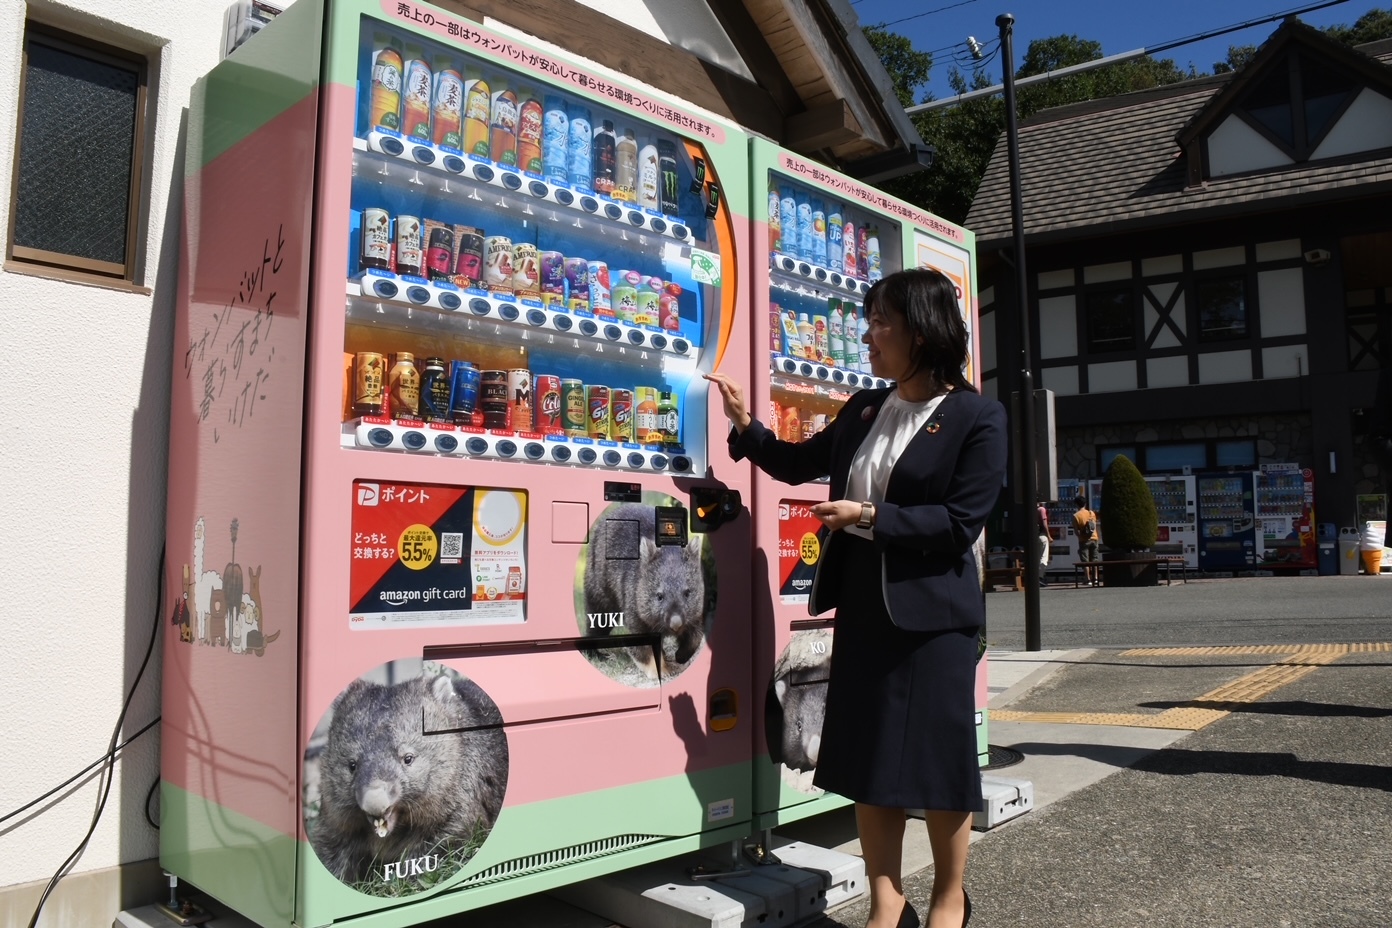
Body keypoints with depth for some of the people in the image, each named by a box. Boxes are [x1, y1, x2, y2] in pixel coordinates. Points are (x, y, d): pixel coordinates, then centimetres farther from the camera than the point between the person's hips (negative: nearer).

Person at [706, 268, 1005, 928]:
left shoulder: (978, 419, -9)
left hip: (932, 610, -6)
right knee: (864, 756, 9)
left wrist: (868, 517, -19)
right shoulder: (862, 410, 8)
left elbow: (960, 522, -16)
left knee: (938, 754, 6)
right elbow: (799, 462, 21)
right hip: (861, 604, 6)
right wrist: (746, 427, 11)